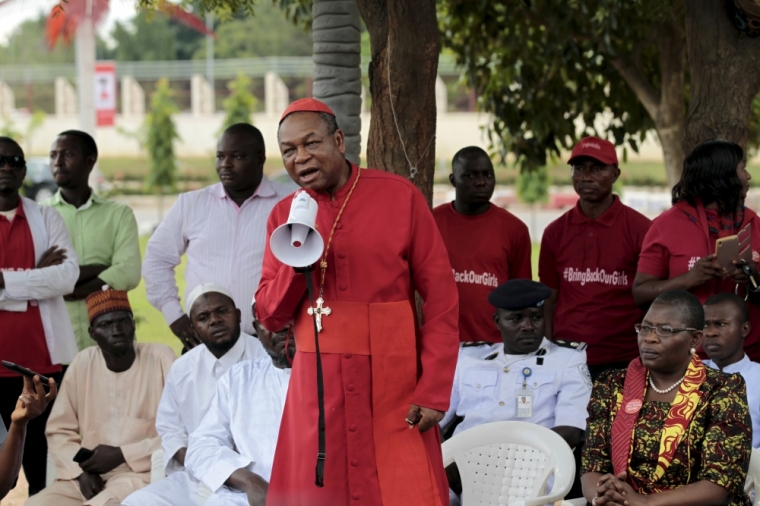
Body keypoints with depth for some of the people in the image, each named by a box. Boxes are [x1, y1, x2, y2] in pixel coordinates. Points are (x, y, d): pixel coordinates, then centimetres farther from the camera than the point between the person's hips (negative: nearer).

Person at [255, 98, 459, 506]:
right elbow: (269, 316, 6)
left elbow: (441, 297, -4)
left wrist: (434, 390, -10)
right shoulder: (284, 216, 6)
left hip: (393, 385, -3)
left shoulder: (400, 197, -4)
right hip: (317, 388, 3)